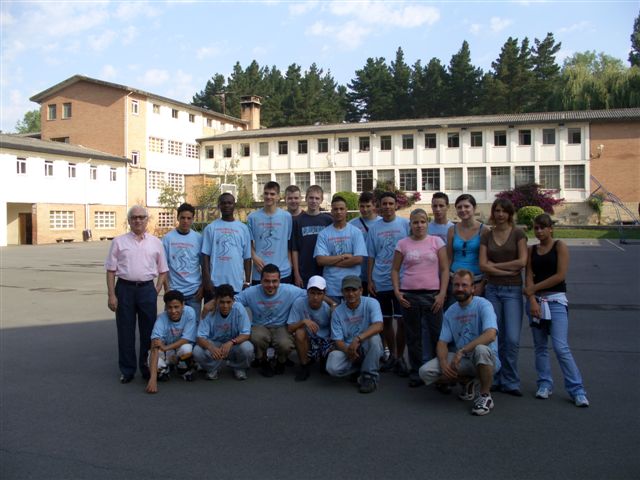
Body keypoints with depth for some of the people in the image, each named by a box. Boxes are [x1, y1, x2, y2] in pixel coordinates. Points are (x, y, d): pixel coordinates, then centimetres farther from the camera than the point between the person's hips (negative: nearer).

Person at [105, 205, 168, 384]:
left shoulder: (155, 242, 8)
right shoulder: (119, 241, 3)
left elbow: (163, 270, 11)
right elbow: (111, 270, 2)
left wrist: (156, 291, 0)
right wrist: (111, 295, -5)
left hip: (147, 288, 1)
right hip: (125, 288, -1)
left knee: (148, 330, 6)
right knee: (125, 330, 5)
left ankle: (147, 367, 20)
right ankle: (127, 370, 17)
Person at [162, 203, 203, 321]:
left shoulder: (199, 238, 2)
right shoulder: (168, 238, 0)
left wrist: (202, 287, 0)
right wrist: (167, 288, -4)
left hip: (194, 290, 1)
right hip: (174, 290, -1)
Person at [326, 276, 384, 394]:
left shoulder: (371, 303, -10)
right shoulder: (338, 312, -2)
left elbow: (378, 326, -27)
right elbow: (338, 340, -5)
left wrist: (358, 339, -39)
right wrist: (348, 351, -27)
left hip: (368, 348, -2)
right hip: (347, 348, 2)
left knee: (374, 337, -35)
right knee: (332, 367, -26)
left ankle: (370, 376, -14)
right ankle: (360, 368, 7)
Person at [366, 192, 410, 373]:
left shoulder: (405, 224, 0)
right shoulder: (374, 228, 8)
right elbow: (371, 256, 10)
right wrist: (369, 280, 5)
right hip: (380, 281, 3)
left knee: (401, 320, -3)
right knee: (386, 320, 10)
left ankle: (400, 357, 9)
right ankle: (390, 355, 24)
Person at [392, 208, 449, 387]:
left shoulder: (437, 241, 3)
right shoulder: (403, 244, 5)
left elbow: (444, 269, 1)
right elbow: (395, 269, 8)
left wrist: (442, 294, -7)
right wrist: (397, 292, -3)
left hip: (432, 295, -1)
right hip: (409, 295, 1)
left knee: (436, 335, 1)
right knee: (413, 336, 9)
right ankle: (416, 373, 19)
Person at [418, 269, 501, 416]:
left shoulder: (483, 305, -12)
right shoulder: (450, 312, 5)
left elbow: (490, 334, -29)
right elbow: (442, 342, 2)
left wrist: (461, 351, -31)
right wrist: (443, 362, -19)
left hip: (486, 360, -5)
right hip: (461, 359, 5)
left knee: (481, 349, -40)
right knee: (425, 372, -15)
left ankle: (485, 396, -15)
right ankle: (467, 382, 11)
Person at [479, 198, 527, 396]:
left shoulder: (518, 234, 0)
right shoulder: (486, 235, 7)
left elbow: (522, 261, -10)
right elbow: (482, 265, -3)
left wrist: (495, 265, -6)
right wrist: (509, 270, -11)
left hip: (512, 290, -2)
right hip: (492, 289, 2)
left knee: (512, 339, -6)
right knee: (495, 338, 6)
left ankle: (510, 382, 7)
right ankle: (496, 380, 17)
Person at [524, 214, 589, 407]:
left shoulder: (560, 246, -1)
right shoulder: (531, 250, 11)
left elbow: (560, 275, -10)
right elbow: (529, 277, 3)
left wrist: (534, 288, -7)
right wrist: (532, 300, -10)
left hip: (556, 300, -4)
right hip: (536, 301, 4)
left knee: (561, 347, -11)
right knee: (540, 346, 8)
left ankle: (577, 390, -3)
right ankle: (545, 384, 18)